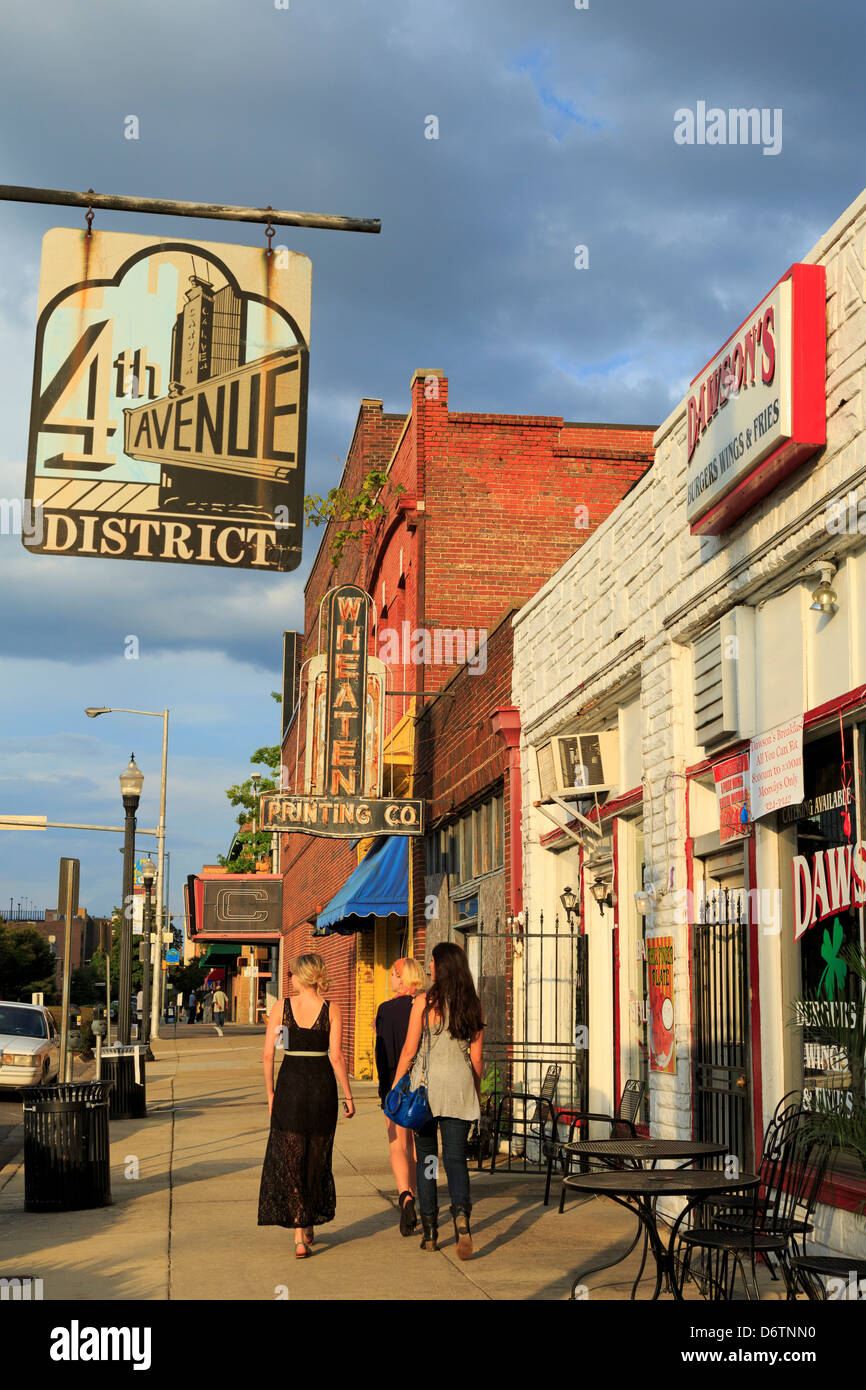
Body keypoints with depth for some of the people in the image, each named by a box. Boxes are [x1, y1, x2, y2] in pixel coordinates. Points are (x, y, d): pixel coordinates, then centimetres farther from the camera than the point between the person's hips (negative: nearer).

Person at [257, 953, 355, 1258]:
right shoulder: (331, 1010, -3)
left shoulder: (281, 1007, -2)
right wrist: (348, 1095, 0)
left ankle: (300, 1237, -5)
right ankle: (309, 1225, 27)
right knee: (317, 1159, 17)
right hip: (322, 1085, 1)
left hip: (289, 1084, 0)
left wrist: (270, 1093, 8)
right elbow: (336, 1056, -8)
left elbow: (267, 1055, -3)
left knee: (289, 1160, 4)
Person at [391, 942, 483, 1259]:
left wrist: (394, 1089, 2)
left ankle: (430, 1232, 11)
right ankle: (461, 1215, -22)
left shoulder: (424, 1003, -8)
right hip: (460, 1087, 2)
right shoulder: (474, 1006, 3)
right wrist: (477, 1094, 17)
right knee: (456, 1158, 3)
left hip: (427, 1085, -2)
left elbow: (409, 1050, -7)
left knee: (425, 1158, 8)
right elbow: (477, 1057, 7)